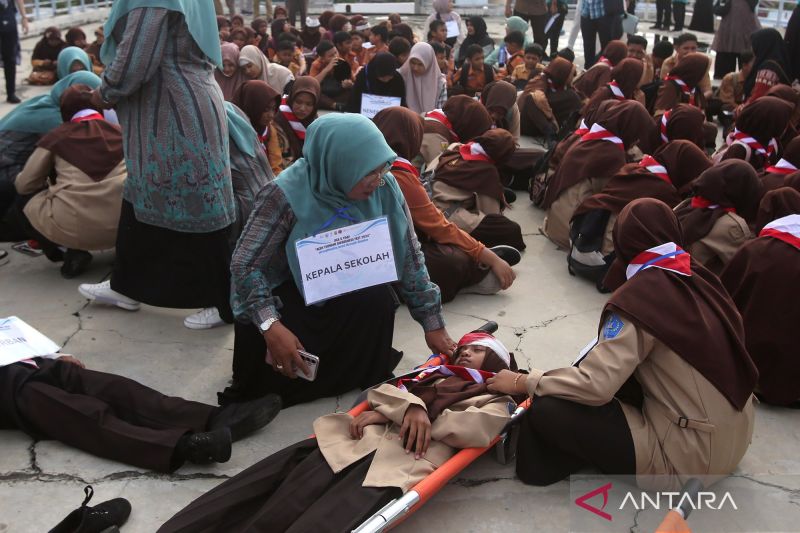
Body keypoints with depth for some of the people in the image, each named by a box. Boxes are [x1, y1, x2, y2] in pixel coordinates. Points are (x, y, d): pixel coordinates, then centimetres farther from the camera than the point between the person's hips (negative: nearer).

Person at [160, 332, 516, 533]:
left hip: (396, 466, -4)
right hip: (355, 444, 4)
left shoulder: (492, 400, 21)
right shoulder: (430, 376, 33)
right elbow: (382, 393, 18)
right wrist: (410, 408, -5)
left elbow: (479, 429, -2)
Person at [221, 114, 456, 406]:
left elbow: (409, 257, -9)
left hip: (350, 296, 3)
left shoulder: (385, 188, -15)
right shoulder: (286, 194, -26)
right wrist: (270, 325, -35)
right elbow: (244, 265, -23)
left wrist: (433, 324, -7)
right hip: (287, 293, -3)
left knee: (378, 301, -27)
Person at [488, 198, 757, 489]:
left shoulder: (639, 296, -19)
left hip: (691, 455, -8)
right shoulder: (699, 277, 2)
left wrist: (523, 382, -8)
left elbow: (595, 386, -23)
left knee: (546, 411, -12)